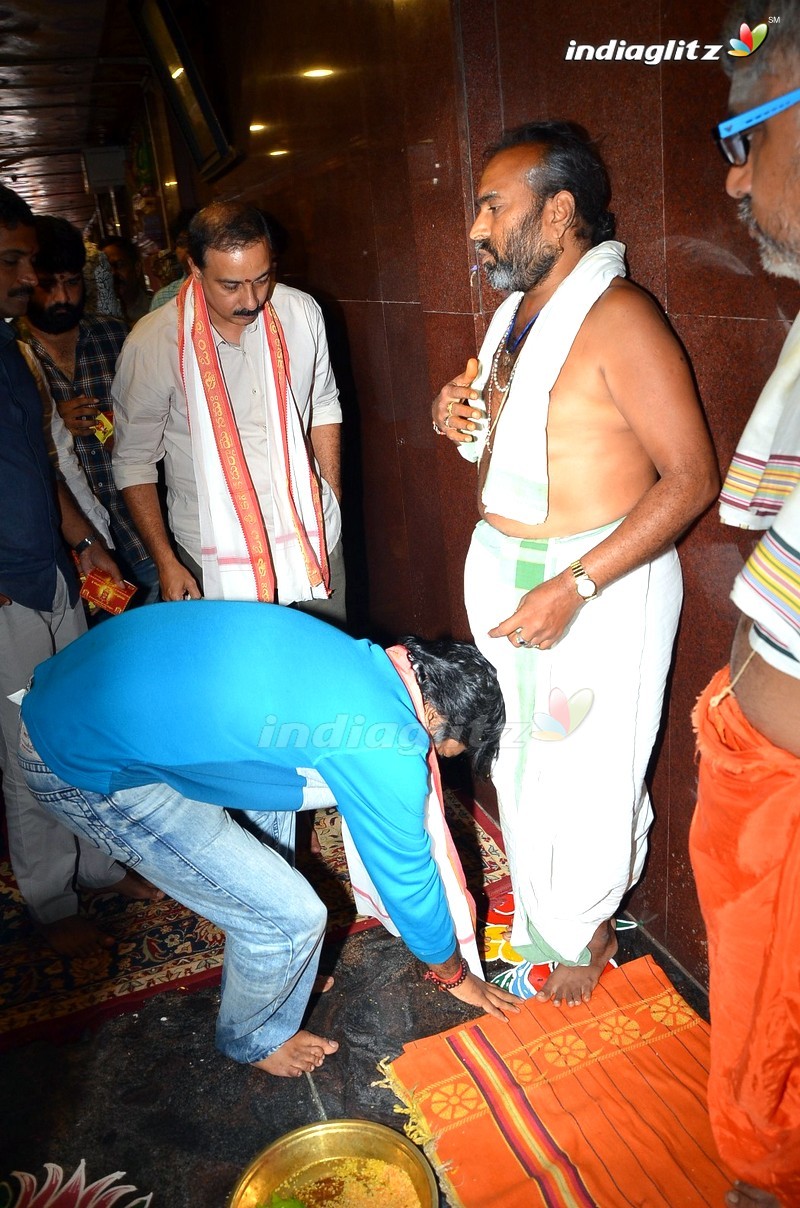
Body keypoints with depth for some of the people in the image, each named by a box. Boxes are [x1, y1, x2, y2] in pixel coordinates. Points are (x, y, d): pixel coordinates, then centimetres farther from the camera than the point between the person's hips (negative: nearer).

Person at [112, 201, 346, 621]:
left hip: (314, 539, 3)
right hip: (219, 559, -3)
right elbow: (135, 461, -4)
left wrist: (333, 502, 10)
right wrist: (166, 562, -4)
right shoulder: (151, 343, -13)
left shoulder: (301, 312, -4)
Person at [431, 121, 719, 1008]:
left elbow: (689, 476, -21)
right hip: (505, 569, 8)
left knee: (586, 769, 6)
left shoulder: (617, 316, -17)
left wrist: (573, 587, -27)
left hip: (601, 582, -8)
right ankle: (539, 909, 41)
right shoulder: (518, 309, 9)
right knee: (521, 750, 18)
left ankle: (583, 933, 33)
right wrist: (457, 418, -2)